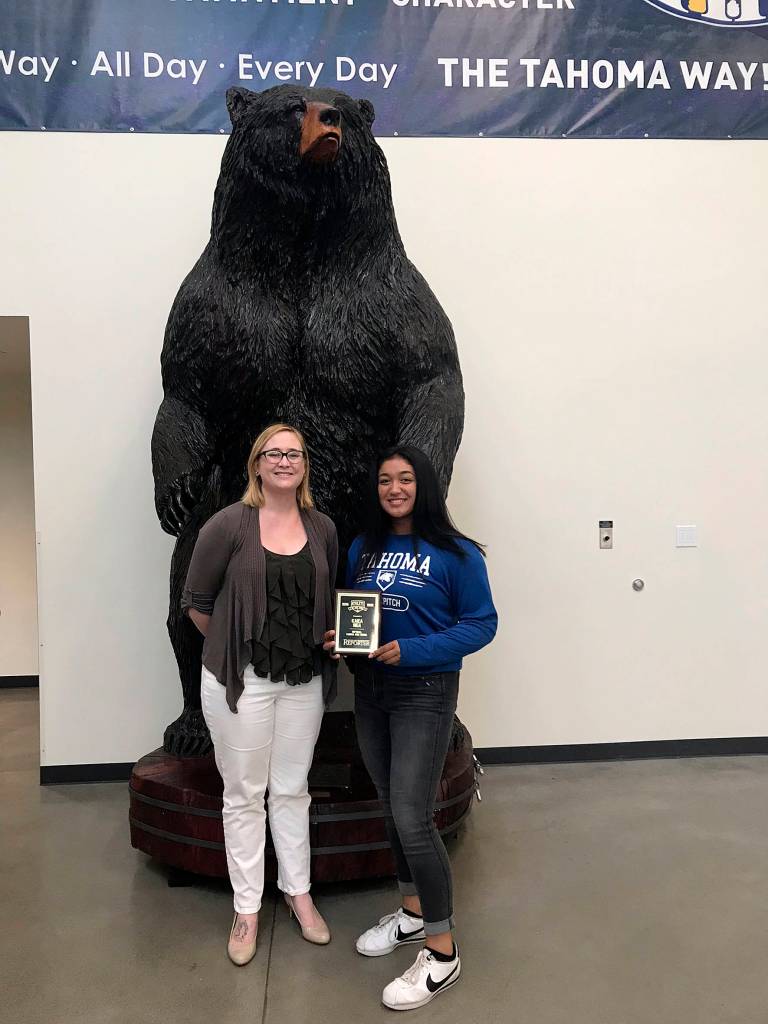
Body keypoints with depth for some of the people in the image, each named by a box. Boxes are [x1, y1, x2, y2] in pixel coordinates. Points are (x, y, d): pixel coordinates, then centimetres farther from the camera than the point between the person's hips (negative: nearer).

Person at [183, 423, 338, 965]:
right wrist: (232, 647, 5)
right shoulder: (229, 524, -10)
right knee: (244, 794, 9)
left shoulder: (323, 529, 3)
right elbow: (197, 601, -2)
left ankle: (298, 891, 34)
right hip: (241, 678, -3)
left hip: (304, 679, 4)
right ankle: (247, 906, 26)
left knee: (293, 789, 16)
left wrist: (320, 645, 6)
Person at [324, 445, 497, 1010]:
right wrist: (339, 637, -8)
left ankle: (442, 951, 9)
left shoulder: (456, 554, -12)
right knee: (393, 807, 17)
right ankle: (414, 911, 37)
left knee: (413, 818, -8)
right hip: (370, 689, 6)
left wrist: (411, 650, -22)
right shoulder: (362, 547, 5)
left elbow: (482, 623, -12)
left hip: (424, 693, -6)